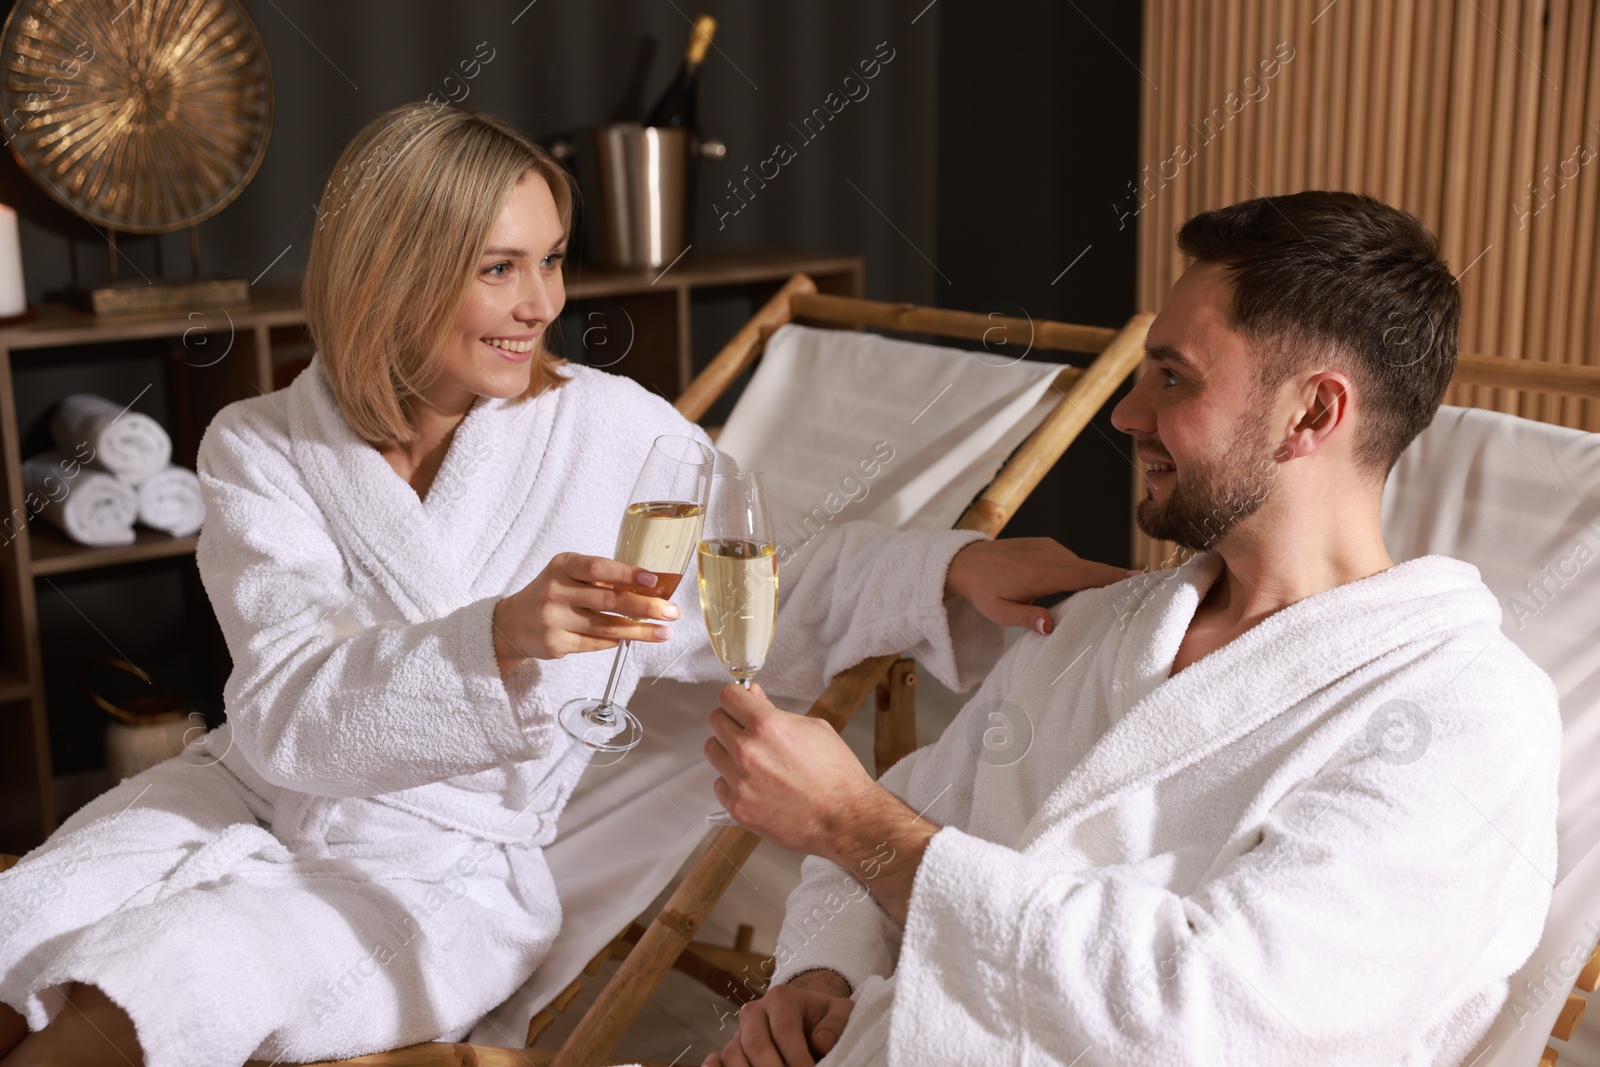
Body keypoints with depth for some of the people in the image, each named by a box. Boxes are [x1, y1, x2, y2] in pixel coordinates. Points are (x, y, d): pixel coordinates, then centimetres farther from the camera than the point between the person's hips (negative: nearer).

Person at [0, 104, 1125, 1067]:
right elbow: (283, 713, -16)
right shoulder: (261, 449, -3)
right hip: (242, 801, 3)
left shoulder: (607, 429, -5)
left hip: (439, 869, -2)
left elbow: (763, 611, 4)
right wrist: (503, 640, -35)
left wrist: (953, 566, -14)